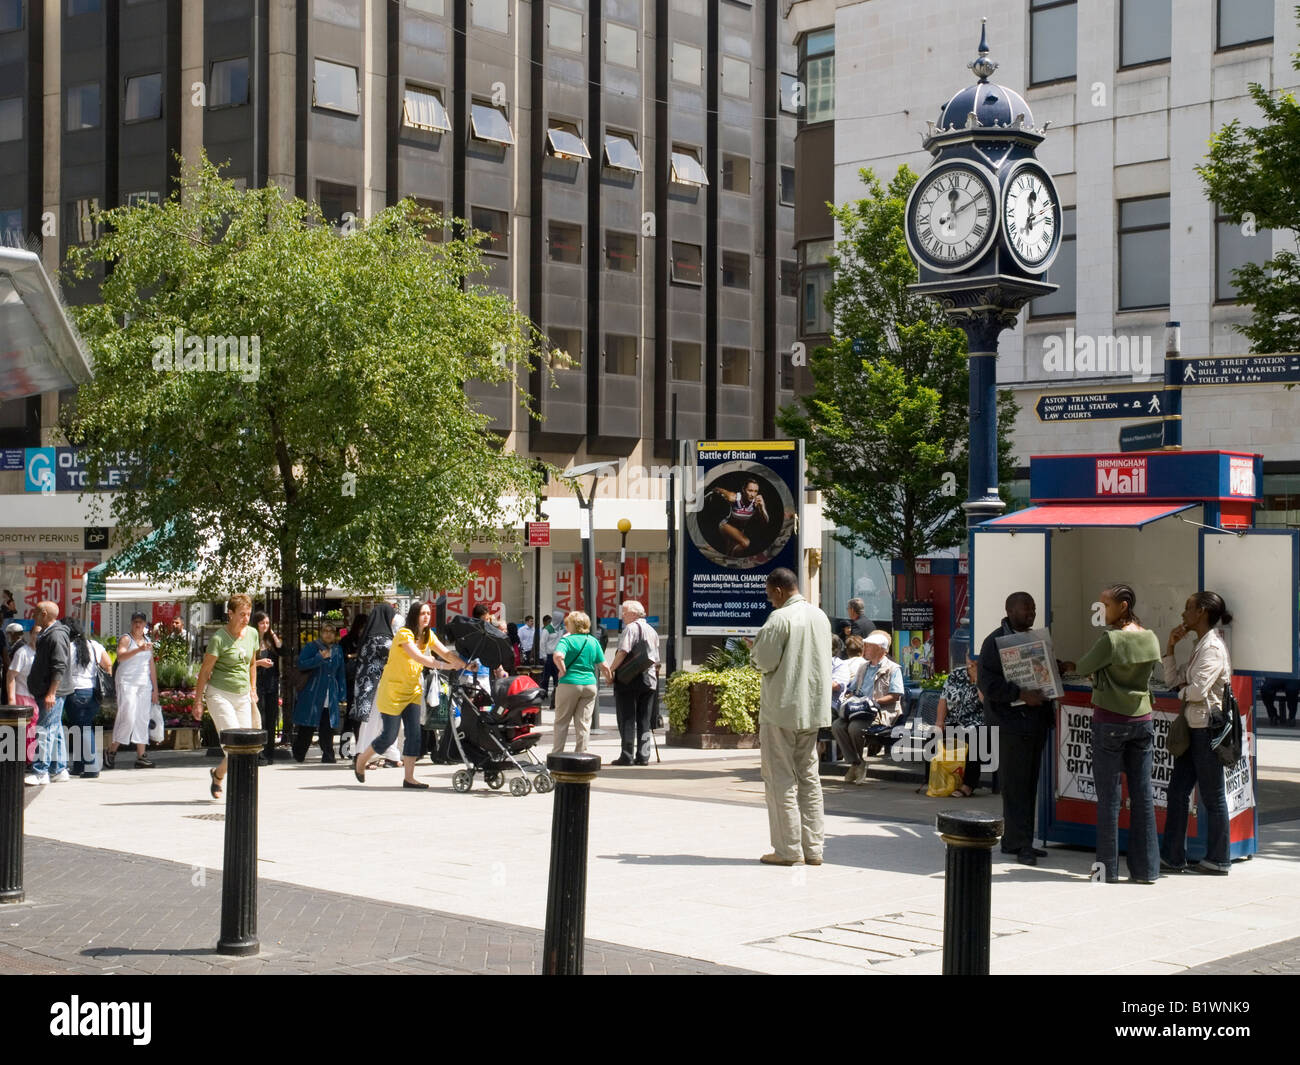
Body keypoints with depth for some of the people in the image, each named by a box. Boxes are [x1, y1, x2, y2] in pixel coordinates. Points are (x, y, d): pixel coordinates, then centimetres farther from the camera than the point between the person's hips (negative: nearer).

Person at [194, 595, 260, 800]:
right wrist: (198, 700, -7)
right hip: (220, 695, -6)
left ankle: (217, 774, 24)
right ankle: (218, 776, 6)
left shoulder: (252, 634, 6)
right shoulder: (219, 638, -12)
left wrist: (253, 689, 16)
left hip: (243, 696, 6)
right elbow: (205, 670, -7)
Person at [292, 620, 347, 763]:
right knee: (307, 726, 0)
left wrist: (342, 695, 12)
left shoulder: (338, 650, 13)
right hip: (312, 695, -4)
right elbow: (301, 664, -13)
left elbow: (341, 673, 17)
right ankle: (299, 755, 13)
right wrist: (320, 658, -18)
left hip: (330, 696, 4)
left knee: (328, 726, 0)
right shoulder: (312, 647, -1)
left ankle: (328, 755, 6)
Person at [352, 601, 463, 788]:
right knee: (389, 736, -3)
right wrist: (445, 666, -40)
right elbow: (419, 657, -31)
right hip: (393, 690, -7)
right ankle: (360, 759, 22)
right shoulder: (404, 634, -19)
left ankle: (409, 778, -1)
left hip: (412, 690, 7)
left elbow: (446, 653, -3)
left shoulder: (428, 635, 5)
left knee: (414, 734, -4)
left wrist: (465, 665, -20)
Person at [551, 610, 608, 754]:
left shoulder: (567, 640, -5)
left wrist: (563, 671, -11)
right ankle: (580, 754, 7)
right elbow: (604, 667, 6)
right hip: (590, 684, 4)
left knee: (562, 722, 7)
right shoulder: (594, 641, 7)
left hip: (569, 683, -4)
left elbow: (558, 656, -26)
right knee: (583, 723, 8)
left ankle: (557, 754, 8)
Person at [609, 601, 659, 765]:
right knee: (644, 720, 8)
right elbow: (656, 659, 20)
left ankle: (627, 756, -4)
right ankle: (643, 756, 5)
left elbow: (623, 651, -18)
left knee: (627, 719, -3)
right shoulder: (652, 630, 18)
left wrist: (611, 669, -11)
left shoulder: (631, 628, -7)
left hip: (629, 679, -7)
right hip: (649, 679, 7)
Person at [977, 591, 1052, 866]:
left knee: (1029, 784, 10)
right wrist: (1022, 695, -22)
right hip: (1011, 722, -8)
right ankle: (1019, 844, -4)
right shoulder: (995, 641, -8)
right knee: (1015, 785, -7)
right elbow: (987, 682, -15)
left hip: (1035, 722, 8)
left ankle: (1014, 841, 18)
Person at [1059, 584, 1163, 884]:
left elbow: (1083, 667, -7)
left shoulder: (1111, 640, -16)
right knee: (1142, 794, 7)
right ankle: (1146, 868, 9)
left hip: (1109, 721, -5)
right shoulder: (1151, 639, 3)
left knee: (1108, 795, 3)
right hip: (1142, 720, 5)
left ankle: (1108, 868, 7)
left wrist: (1068, 666, 17)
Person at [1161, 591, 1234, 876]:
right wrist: (1170, 647, 8)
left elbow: (1198, 690, -23)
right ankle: (1172, 857, 14)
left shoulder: (1213, 647, -15)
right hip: (1193, 727, 10)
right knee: (1177, 791, 9)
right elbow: (1172, 679, 16)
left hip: (1207, 727, -10)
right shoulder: (1201, 646, 15)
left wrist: (1183, 689, -2)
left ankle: (1217, 861, 9)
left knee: (1212, 796, 0)